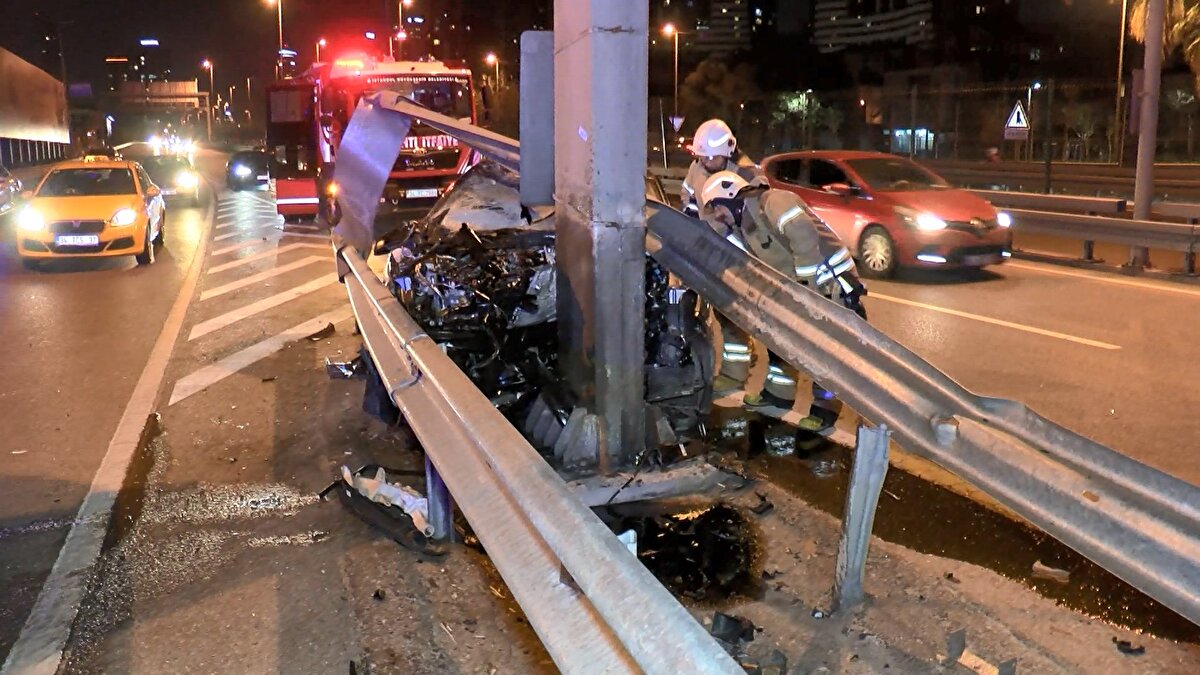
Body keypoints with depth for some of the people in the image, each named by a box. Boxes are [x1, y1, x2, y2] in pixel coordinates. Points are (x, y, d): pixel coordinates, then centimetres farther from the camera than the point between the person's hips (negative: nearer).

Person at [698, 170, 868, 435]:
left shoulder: (772, 202, -20)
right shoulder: (744, 228, 10)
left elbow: (804, 236, -30)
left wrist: (809, 282, -26)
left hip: (832, 280, -10)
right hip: (800, 285, 10)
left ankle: (825, 409, 3)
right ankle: (779, 393, 29)